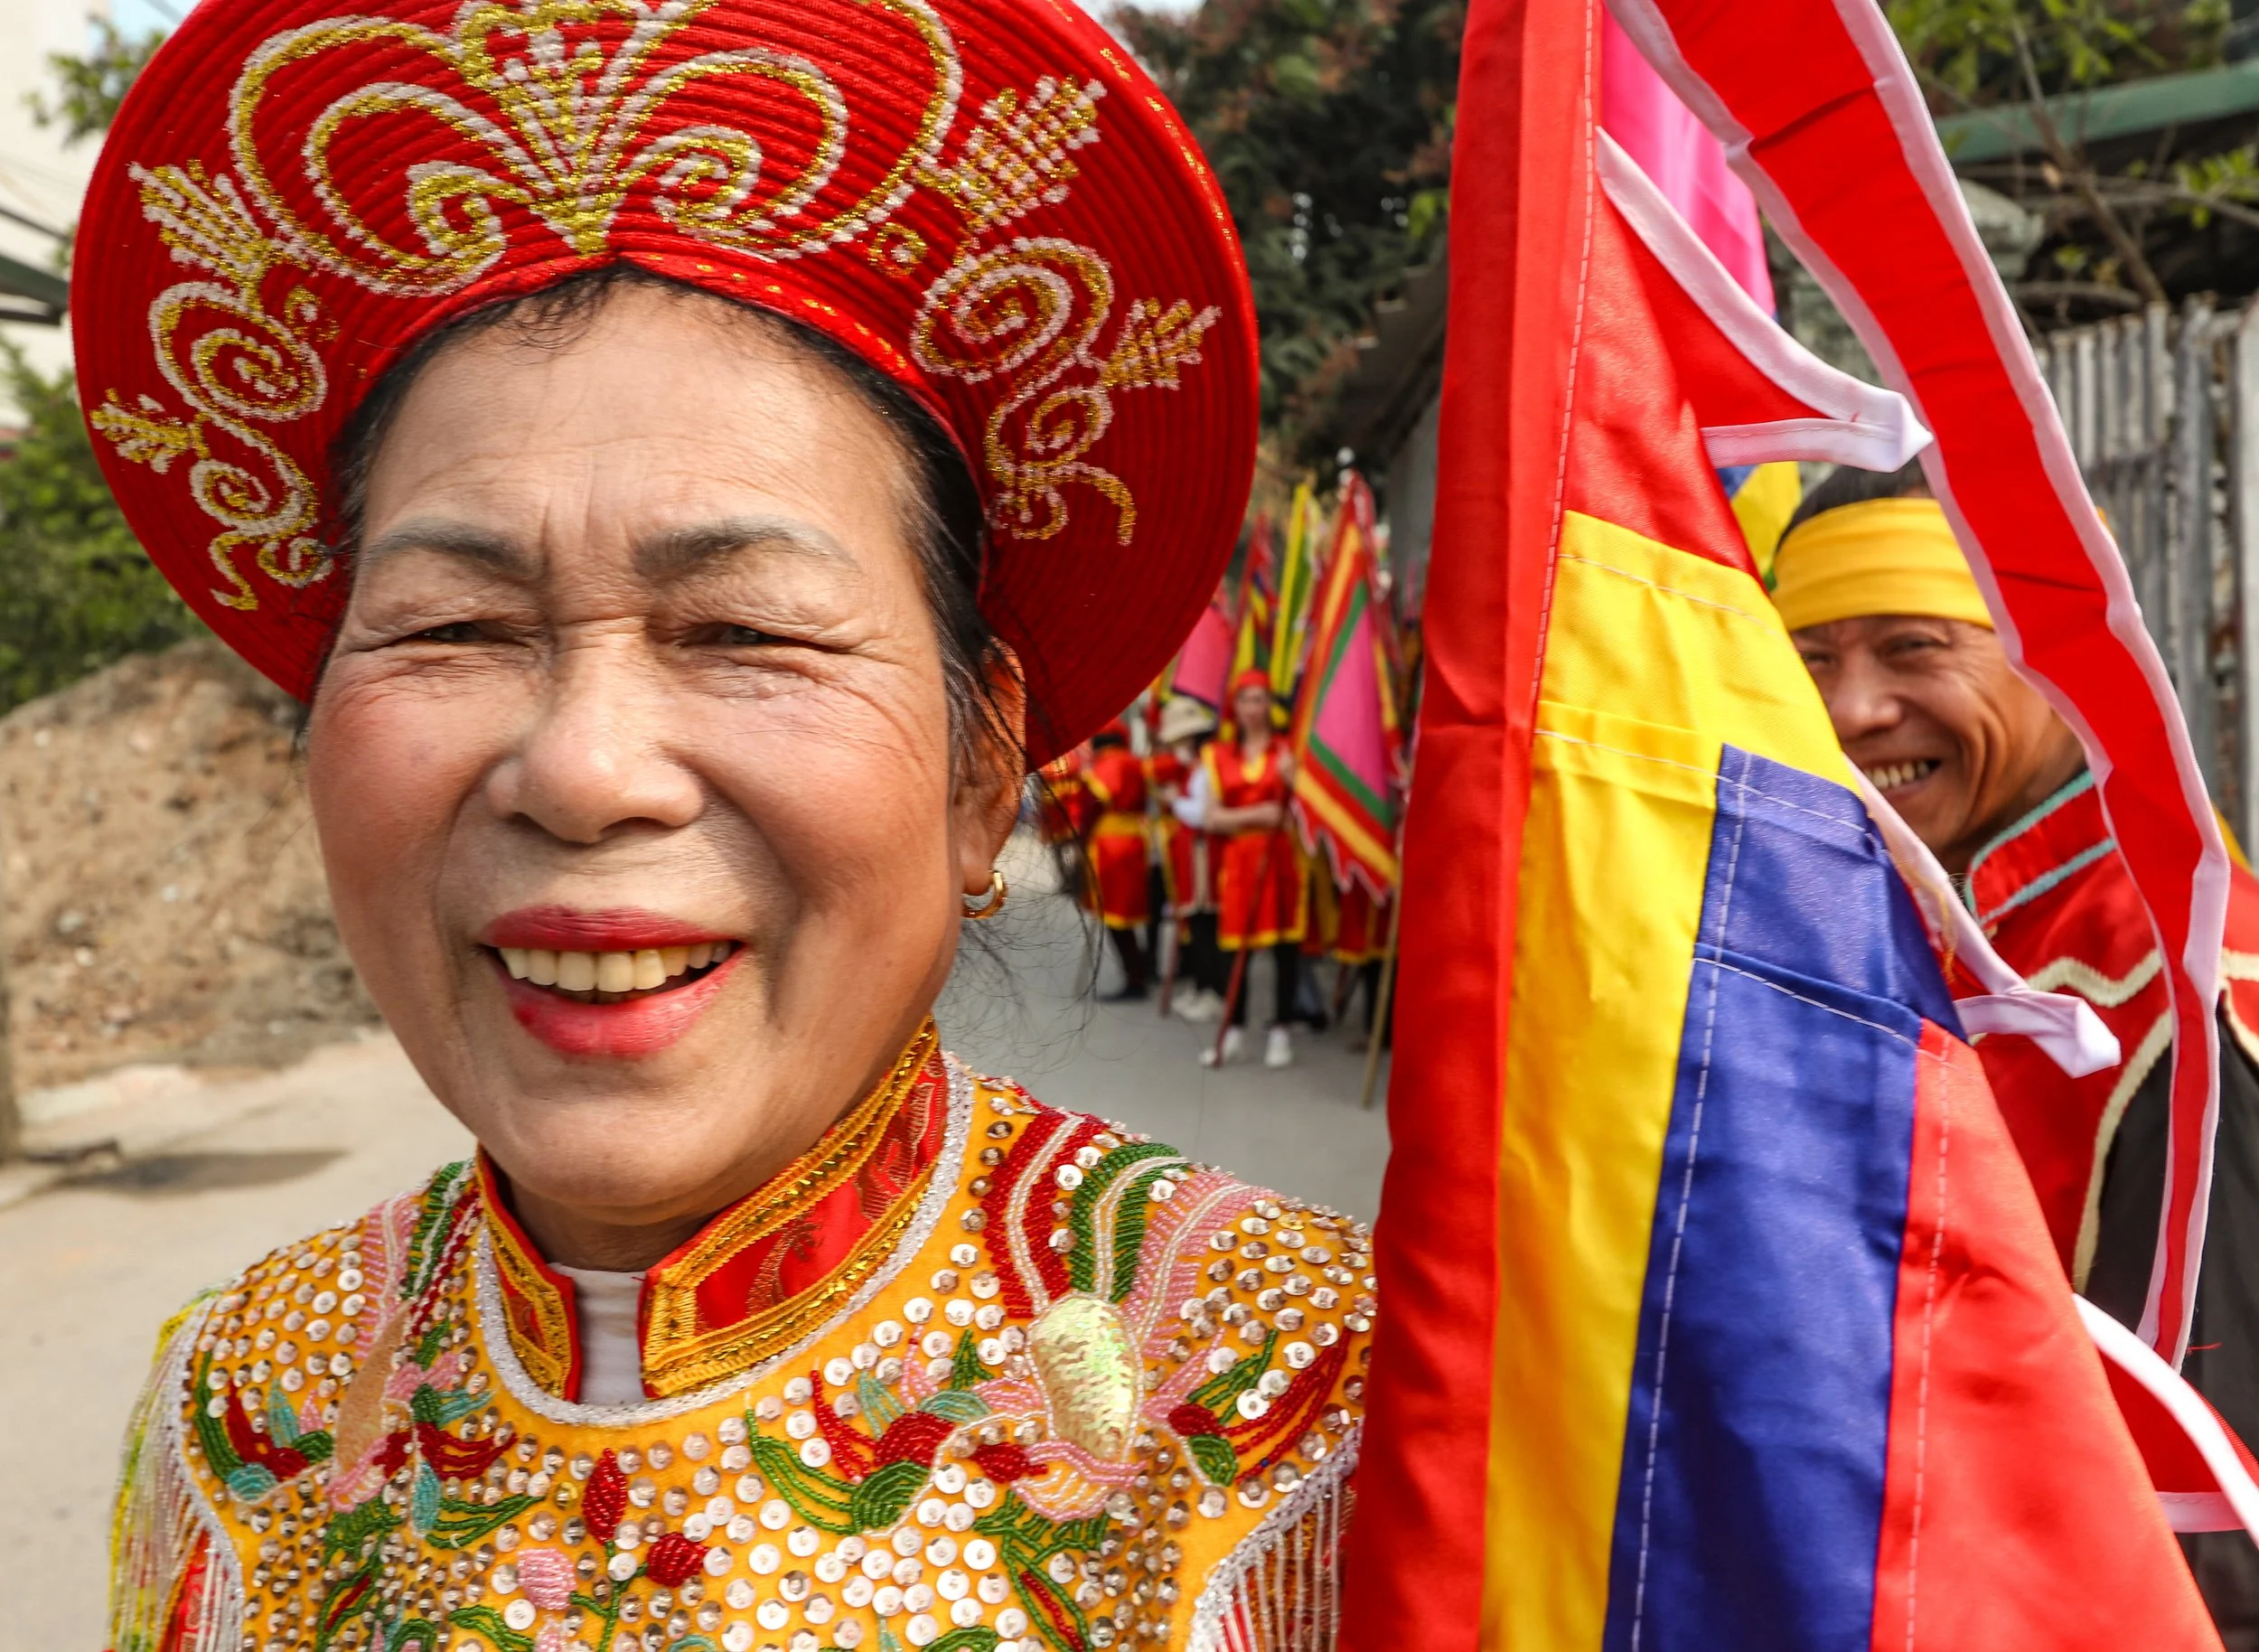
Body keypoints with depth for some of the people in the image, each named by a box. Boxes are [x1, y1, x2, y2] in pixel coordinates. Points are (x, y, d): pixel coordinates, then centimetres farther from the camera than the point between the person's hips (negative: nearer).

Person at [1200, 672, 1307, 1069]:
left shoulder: (1286, 751, 6)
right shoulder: (1217, 756, 8)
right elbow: (1213, 817, 0)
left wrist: (1292, 779, -18)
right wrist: (1256, 815, -14)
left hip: (1281, 855, -1)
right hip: (1238, 857, 1)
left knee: (1285, 943, 0)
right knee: (1236, 943, 3)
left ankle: (1280, 1032, 8)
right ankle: (1233, 1030, 14)